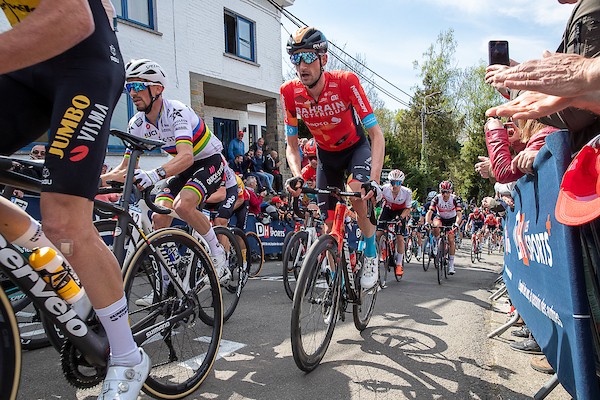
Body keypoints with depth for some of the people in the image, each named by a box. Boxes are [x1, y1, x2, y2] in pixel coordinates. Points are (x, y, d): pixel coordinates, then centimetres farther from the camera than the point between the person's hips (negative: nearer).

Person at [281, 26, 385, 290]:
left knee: (356, 192, -32)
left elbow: (376, 134, -30)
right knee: (329, 222, 0)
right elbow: (292, 144, -12)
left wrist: (374, 179, -43)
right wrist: (296, 175, -32)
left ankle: (371, 253, -6)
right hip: (326, 154, 3)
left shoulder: (346, 82, -29)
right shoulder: (290, 92, -21)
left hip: (356, 147, -3)